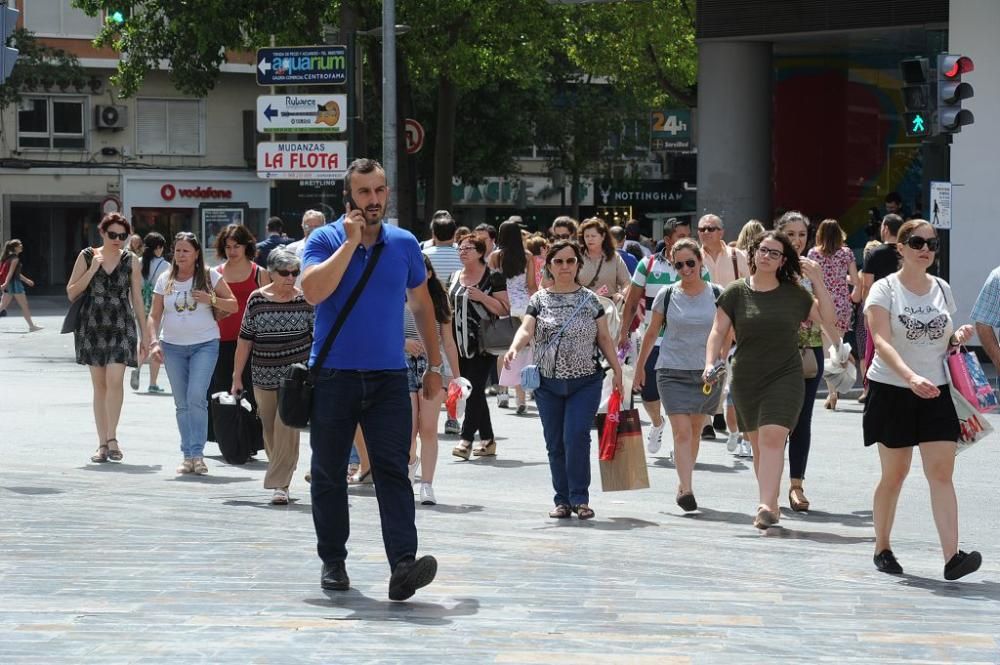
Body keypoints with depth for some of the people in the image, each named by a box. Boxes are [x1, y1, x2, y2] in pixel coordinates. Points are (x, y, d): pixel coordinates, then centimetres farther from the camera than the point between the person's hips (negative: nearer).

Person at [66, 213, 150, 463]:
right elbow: (71, 292, 3)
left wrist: (145, 335, 8)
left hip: (121, 325, -1)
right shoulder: (87, 256, 5)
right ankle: (103, 443, 8)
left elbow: (137, 299, 9)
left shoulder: (131, 260, 6)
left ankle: (112, 438, -12)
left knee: (115, 379, -17)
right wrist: (92, 270, -10)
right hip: (93, 325, 1)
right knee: (99, 384, 4)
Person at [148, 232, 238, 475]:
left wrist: (211, 299, -14)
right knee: (182, 403, 5)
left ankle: (198, 454, -13)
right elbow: (154, 316, 7)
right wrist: (154, 342, -7)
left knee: (196, 397, -16)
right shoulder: (165, 280, 6)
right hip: (173, 346, 3)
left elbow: (233, 306, 2)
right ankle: (187, 457, 11)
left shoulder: (210, 277, 0)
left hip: (205, 344, -3)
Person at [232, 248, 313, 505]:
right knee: (271, 432, 10)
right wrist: (237, 377, 6)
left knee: (286, 427, -15)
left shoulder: (305, 300, -2)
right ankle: (281, 478, 26)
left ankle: (279, 484, -15)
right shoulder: (257, 299, 1)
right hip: (264, 376, 3)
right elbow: (245, 339, 6)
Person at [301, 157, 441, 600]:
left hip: (388, 377, 1)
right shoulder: (326, 240, -2)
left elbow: (421, 306, 18)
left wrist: (434, 365, 18)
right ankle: (332, 562, 23)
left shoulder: (404, 244, 7)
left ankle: (403, 566, -22)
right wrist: (351, 242, -17)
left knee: (393, 471, -11)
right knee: (329, 473, 9)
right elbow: (313, 291, -20)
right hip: (333, 376, -1)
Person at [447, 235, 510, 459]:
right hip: (460, 344, 7)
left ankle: (466, 440, -15)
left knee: (475, 390, -12)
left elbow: (505, 310, -8)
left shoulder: (493, 277, -5)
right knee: (470, 391, 8)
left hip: (483, 344, -7)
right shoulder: (455, 277, 14)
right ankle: (487, 441, 16)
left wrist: (482, 297, -19)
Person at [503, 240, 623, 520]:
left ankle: (579, 498, -6)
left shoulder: (589, 299, 6)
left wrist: (617, 370, 2)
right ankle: (563, 500, 13)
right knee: (555, 443, 5)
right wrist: (514, 348, -29)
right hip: (548, 383, 2)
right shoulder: (540, 300, 6)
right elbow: (526, 330, -8)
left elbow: (604, 338, 8)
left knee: (576, 437, -14)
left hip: (585, 381, -2)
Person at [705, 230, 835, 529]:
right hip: (746, 378, 2)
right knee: (758, 444, 9)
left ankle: (766, 506, -27)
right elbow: (719, 331, 3)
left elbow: (827, 317, 6)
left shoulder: (794, 294, 5)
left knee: (772, 437, -18)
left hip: (785, 377, -2)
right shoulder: (737, 292, 3)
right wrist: (710, 363, -12)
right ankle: (771, 504, 22)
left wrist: (818, 281, -1)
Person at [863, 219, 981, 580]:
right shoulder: (885, 289, -6)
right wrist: (911, 378, -34)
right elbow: (882, 342, -19)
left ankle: (952, 556, -18)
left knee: (941, 472, -9)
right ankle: (882, 548, 23)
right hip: (892, 391, -3)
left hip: (935, 392, 3)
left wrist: (959, 338, -3)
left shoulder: (941, 289, 10)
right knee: (894, 473, 5)